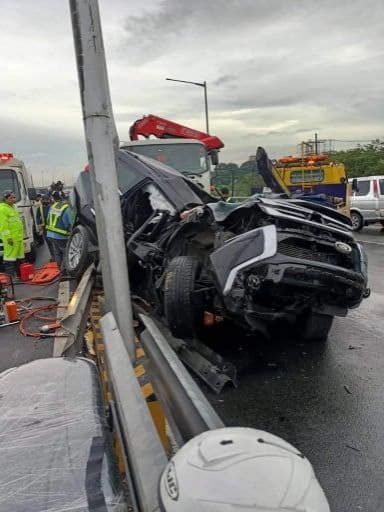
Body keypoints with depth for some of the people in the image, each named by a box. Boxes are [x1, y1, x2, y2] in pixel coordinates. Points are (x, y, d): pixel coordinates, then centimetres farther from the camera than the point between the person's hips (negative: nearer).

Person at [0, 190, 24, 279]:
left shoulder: (13, 207, 19)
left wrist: (21, 235, 23)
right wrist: (8, 237, -22)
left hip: (19, 237, 10)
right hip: (10, 238, -10)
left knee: (19, 256, 15)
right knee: (10, 256, -8)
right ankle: (10, 275, -4)